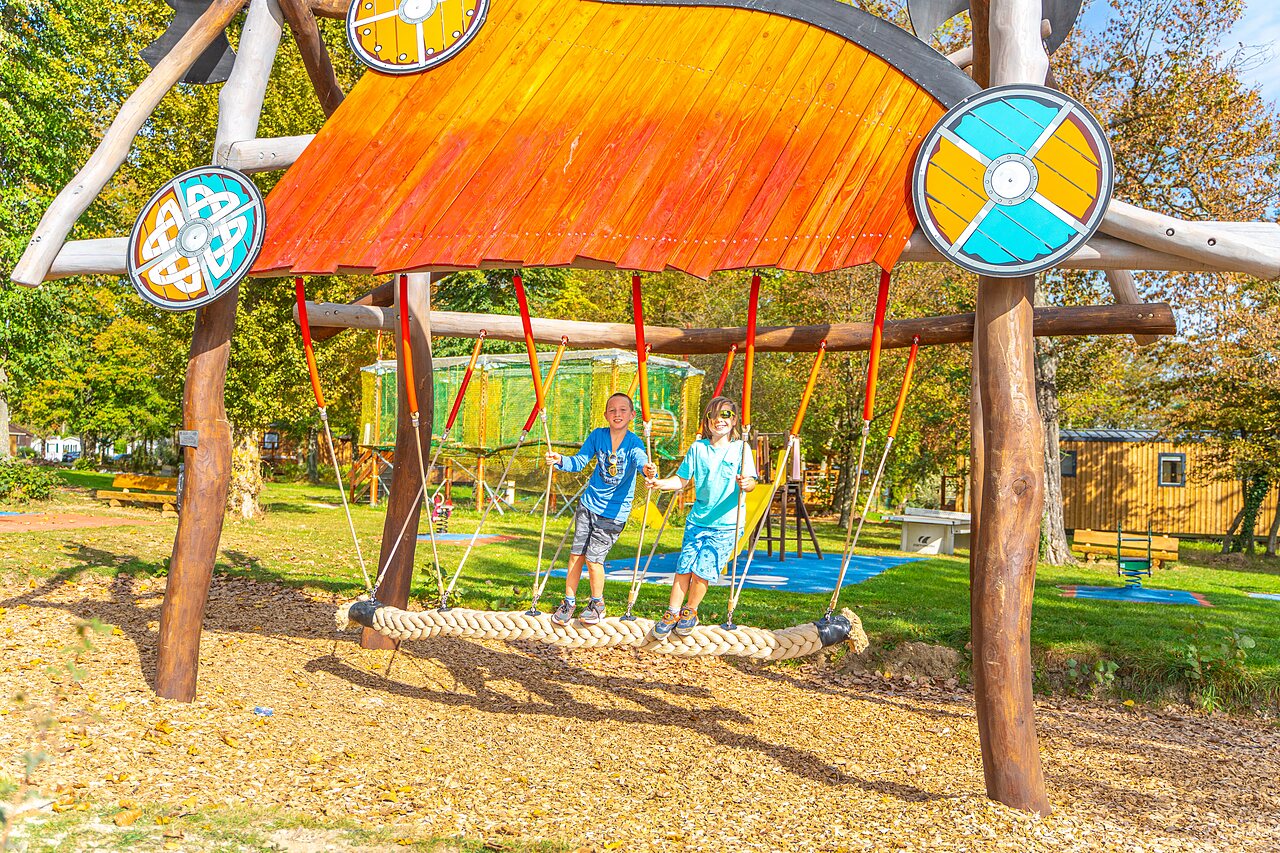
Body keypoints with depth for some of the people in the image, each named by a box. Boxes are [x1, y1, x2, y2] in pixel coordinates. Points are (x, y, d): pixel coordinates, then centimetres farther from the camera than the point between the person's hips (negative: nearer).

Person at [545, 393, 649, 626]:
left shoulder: (634, 442, -14)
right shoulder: (598, 435, -3)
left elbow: (641, 459, -33)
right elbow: (579, 461, 0)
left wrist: (647, 468, -56)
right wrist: (560, 460, -20)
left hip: (614, 511, -3)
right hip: (589, 503, 4)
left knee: (594, 558, -5)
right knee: (576, 554, 3)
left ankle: (597, 604, 19)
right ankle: (569, 602, 20)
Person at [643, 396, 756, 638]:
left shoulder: (740, 449, -4)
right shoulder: (698, 447, 4)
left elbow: (751, 481, -14)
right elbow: (681, 480, 7)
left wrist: (746, 484, -38)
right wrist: (659, 483, -10)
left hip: (725, 524, -3)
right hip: (697, 520, 3)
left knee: (702, 570, -3)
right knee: (684, 567, 0)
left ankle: (690, 612, 20)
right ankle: (672, 613, 15)